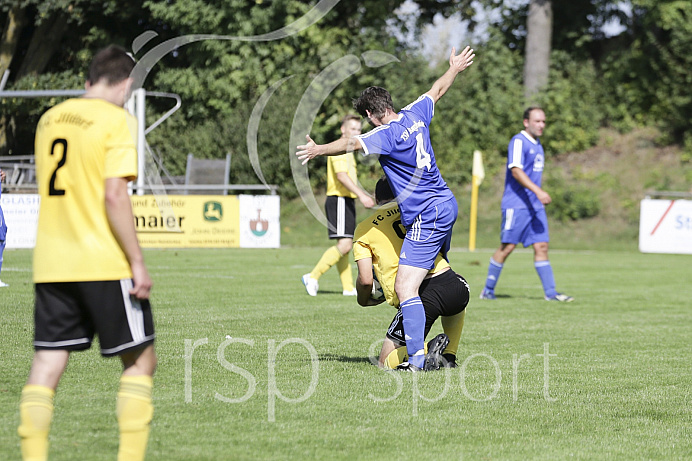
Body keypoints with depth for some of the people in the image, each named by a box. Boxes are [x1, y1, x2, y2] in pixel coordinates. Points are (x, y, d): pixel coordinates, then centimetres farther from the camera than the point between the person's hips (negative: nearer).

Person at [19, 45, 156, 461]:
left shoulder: (50, 119, 13)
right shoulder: (116, 120, -8)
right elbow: (114, 196, -16)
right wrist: (137, 262, -13)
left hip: (50, 266, 6)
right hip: (104, 264, -6)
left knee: (47, 365, 3)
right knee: (140, 360, 7)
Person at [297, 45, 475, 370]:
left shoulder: (388, 134, -17)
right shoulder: (414, 115, 7)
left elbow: (352, 143, -34)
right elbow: (437, 90, 26)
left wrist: (319, 149, -40)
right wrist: (455, 68, 42)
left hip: (427, 218, -10)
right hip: (446, 204, 10)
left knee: (405, 288, -14)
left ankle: (417, 357, -22)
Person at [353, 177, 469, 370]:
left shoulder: (364, 230, 11)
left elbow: (365, 280, 3)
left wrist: (364, 300, 25)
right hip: (453, 284, 4)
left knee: (386, 362, 9)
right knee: (457, 306, 43)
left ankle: (427, 349, -18)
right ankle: (449, 356, 25)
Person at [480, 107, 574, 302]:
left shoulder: (537, 145, 18)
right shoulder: (518, 142, -10)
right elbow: (516, 170, -22)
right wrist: (538, 191, -30)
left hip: (535, 205, 8)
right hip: (516, 204, -8)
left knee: (541, 246, 1)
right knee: (507, 247, -5)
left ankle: (550, 292, -2)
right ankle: (488, 290, 7)